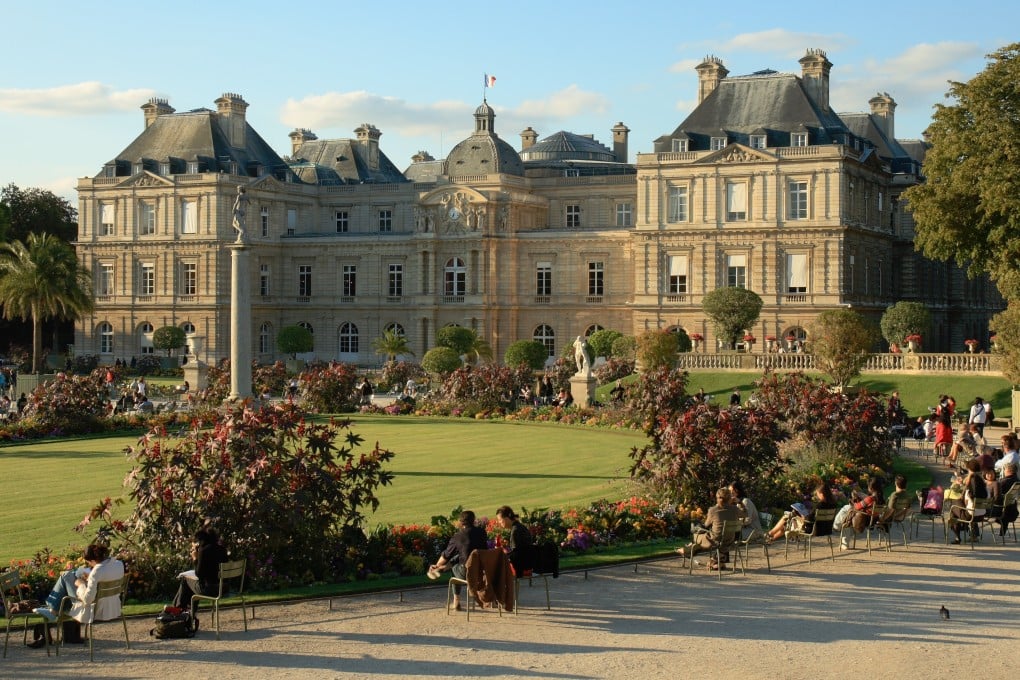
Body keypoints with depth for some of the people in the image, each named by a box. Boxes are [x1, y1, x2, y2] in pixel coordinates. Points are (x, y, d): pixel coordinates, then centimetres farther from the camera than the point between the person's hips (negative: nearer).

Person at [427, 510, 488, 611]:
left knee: (454, 567, 30)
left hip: (467, 573, -4)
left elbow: (446, 556, 5)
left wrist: (437, 565, 28)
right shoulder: (481, 532, 2)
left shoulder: (457, 536, -7)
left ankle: (456, 602, 35)